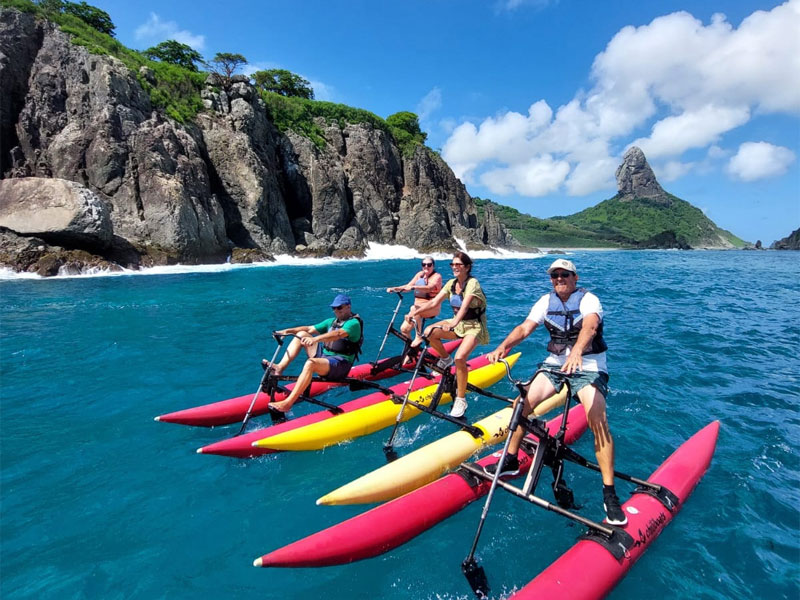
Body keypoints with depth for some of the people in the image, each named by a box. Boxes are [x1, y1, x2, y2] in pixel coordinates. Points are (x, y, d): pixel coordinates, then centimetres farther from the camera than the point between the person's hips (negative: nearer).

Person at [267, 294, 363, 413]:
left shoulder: (353, 323, -8)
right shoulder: (332, 321, 20)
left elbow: (338, 334, -28)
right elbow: (309, 329, 14)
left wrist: (316, 339, -43)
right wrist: (288, 331, 0)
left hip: (340, 364, -8)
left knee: (310, 363, -36)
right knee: (301, 334, 5)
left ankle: (288, 403, -40)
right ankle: (280, 367, -9)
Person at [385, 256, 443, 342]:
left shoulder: (437, 276, -6)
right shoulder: (420, 274, 12)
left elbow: (429, 288, -26)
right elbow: (408, 286, 6)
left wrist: (414, 287, -41)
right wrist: (394, 289, -10)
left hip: (432, 308, -6)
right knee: (404, 329, -8)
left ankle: (418, 337, -25)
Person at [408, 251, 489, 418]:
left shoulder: (472, 283, -19)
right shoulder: (451, 283, 2)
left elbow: (465, 305, -36)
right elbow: (434, 302, -4)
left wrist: (455, 322, -52)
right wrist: (416, 311, -18)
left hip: (474, 326, -7)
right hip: (458, 323, 7)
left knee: (460, 357, -28)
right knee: (429, 332, -14)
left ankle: (461, 399, -12)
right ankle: (445, 360, 13)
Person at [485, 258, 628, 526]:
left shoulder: (588, 299, -13)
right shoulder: (546, 301, 2)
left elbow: (589, 326, -35)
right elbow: (524, 327, -8)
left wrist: (576, 351, -55)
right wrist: (503, 346, -27)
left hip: (588, 366, -4)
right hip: (555, 363, 5)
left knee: (598, 421, -23)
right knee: (523, 402, -8)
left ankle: (609, 491, -10)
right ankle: (511, 461, 11)